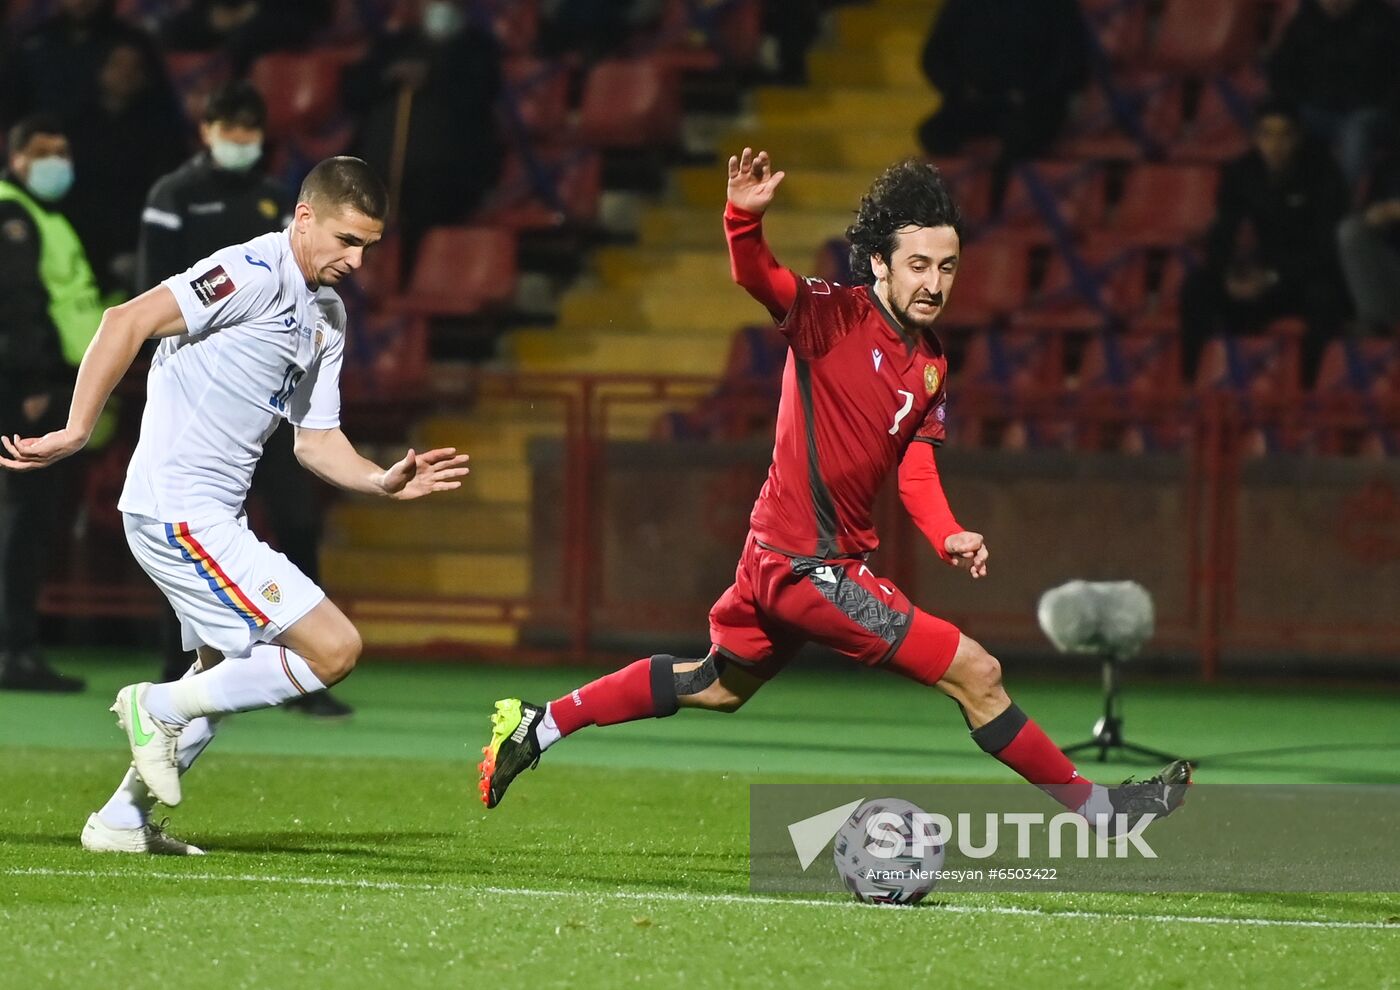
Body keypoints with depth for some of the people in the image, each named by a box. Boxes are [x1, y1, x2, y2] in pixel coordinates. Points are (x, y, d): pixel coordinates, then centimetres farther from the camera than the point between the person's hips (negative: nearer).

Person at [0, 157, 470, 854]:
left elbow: (316, 440, 18)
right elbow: (127, 321, -22)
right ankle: (159, 707, -3)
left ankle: (122, 821, 33)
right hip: (181, 510, -10)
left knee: (225, 672, 25)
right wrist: (77, 431, -24)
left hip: (215, 515, 10)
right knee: (334, 648, -13)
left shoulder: (329, 315, 15)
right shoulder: (255, 273, -15)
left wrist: (383, 482, 1)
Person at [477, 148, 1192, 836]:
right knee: (976, 673, -9)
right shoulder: (832, 315, -14)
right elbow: (757, 277, -28)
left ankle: (536, 727, 35)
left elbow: (915, 467, 13)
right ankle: (1090, 805, 2)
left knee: (719, 686, 27)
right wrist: (745, 217, -49)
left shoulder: (932, 366, 9)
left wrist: (946, 536, -5)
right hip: (808, 563, -9)